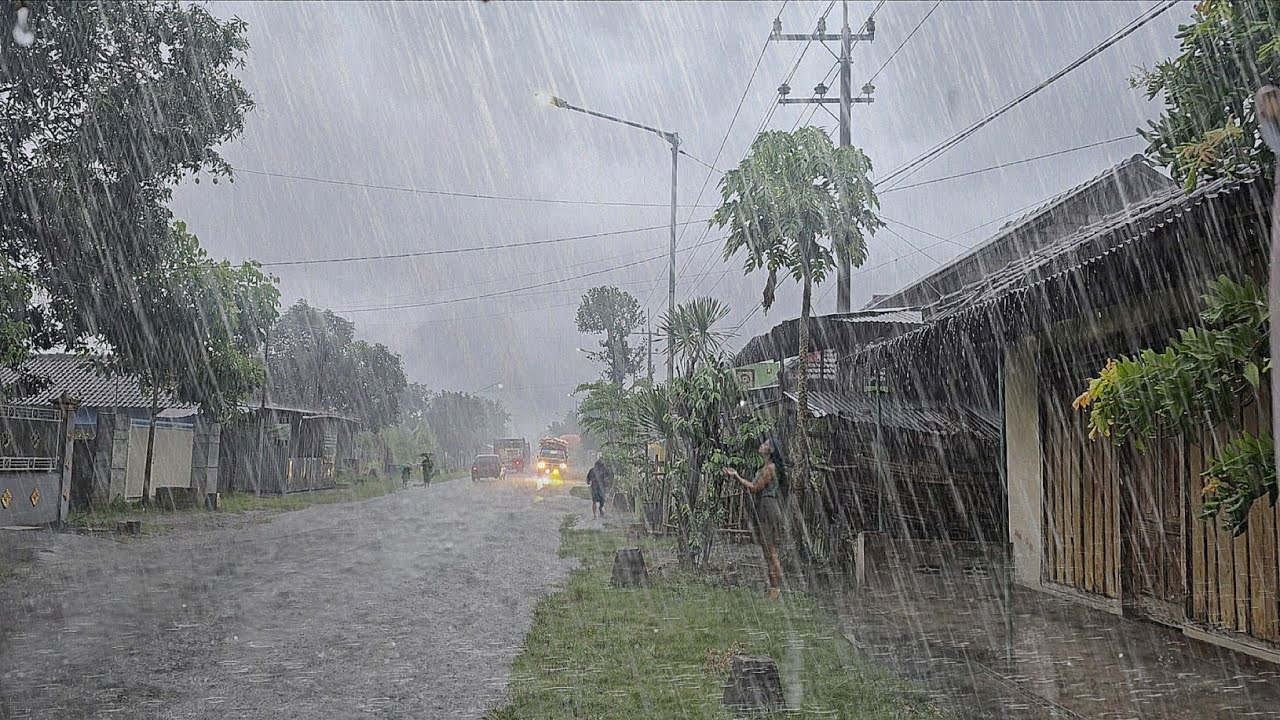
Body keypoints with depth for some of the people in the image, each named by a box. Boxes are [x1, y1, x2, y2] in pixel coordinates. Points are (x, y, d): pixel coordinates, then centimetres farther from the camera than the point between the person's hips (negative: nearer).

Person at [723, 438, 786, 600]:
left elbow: (755, 488, -13)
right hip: (763, 511, 10)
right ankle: (774, 588, 15)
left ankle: (776, 589, -6)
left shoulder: (769, 468, -13)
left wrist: (737, 477, -9)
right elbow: (755, 486, 18)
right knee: (769, 551, 11)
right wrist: (736, 475, 20)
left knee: (770, 551, -8)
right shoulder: (768, 468, 17)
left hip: (767, 510, -10)